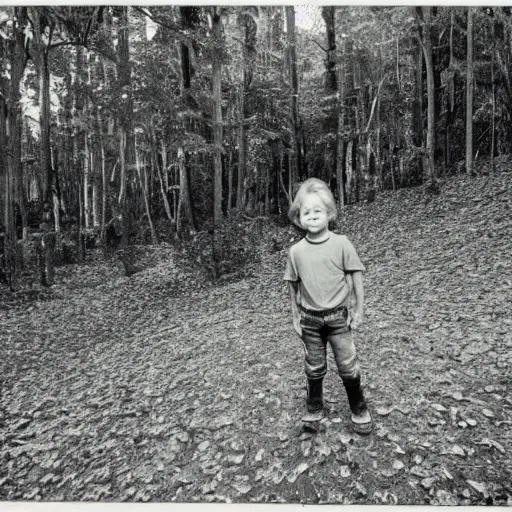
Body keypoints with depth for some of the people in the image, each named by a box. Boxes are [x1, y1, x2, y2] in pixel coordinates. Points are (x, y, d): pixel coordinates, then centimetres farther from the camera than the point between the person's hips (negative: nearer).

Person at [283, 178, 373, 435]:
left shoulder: (341, 244, -12)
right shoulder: (296, 251, -6)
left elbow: (356, 276, -4)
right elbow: (293, 285, 4)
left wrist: (359, 309, -2)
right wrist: (295, 316, 7)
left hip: (338, 316, -1)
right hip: (310, 318, 2)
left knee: (348, 366, 8)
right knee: (314, 368, 15)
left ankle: (359, 410, 30)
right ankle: (314, 410, 35)